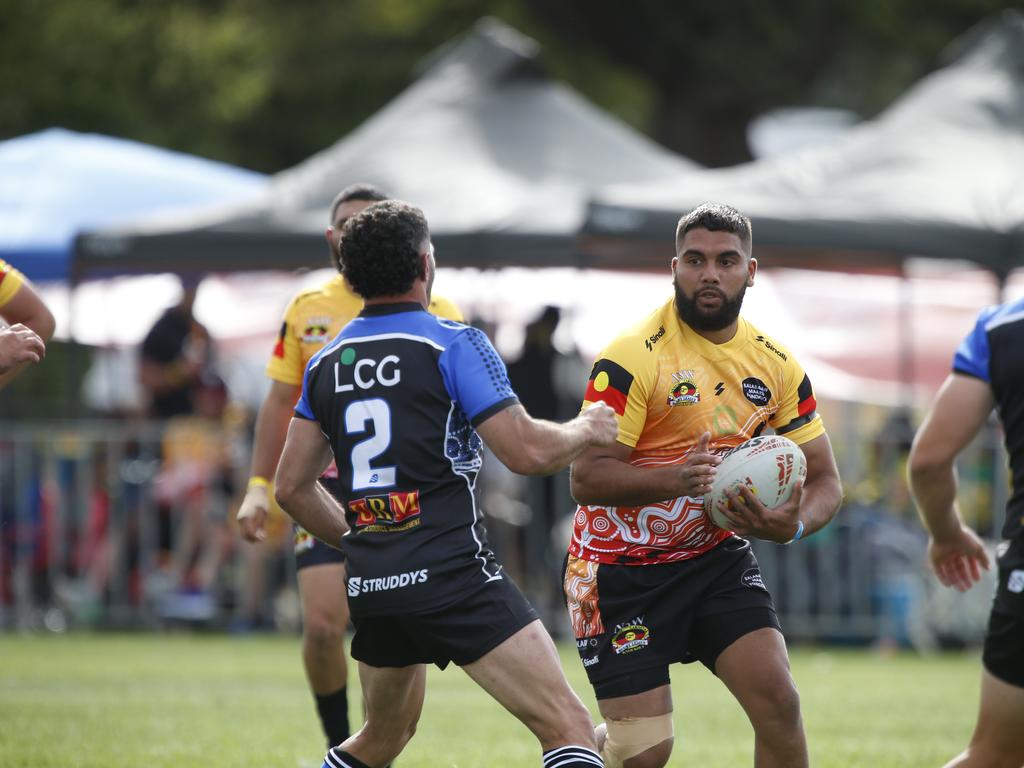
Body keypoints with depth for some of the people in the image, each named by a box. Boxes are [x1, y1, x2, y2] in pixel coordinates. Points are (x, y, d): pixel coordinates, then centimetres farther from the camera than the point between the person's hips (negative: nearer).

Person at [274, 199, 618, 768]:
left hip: (369, 586, 7)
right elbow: (527, 452, -12)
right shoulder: (454, 345, -7)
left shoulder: (326, 363, 12)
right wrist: (587, 429, 8)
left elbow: (291, 487, 15)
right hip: (452, 576, -7)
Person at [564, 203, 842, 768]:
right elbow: (586, 478, -21)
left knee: (778, 700, -16)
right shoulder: (633, 357, -17)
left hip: (716, 556, 5)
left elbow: (823, 479, 4)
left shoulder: (775, 364, 0)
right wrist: (678, 478, -38)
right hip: (622, 567, -5)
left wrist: (794, 525, -20)